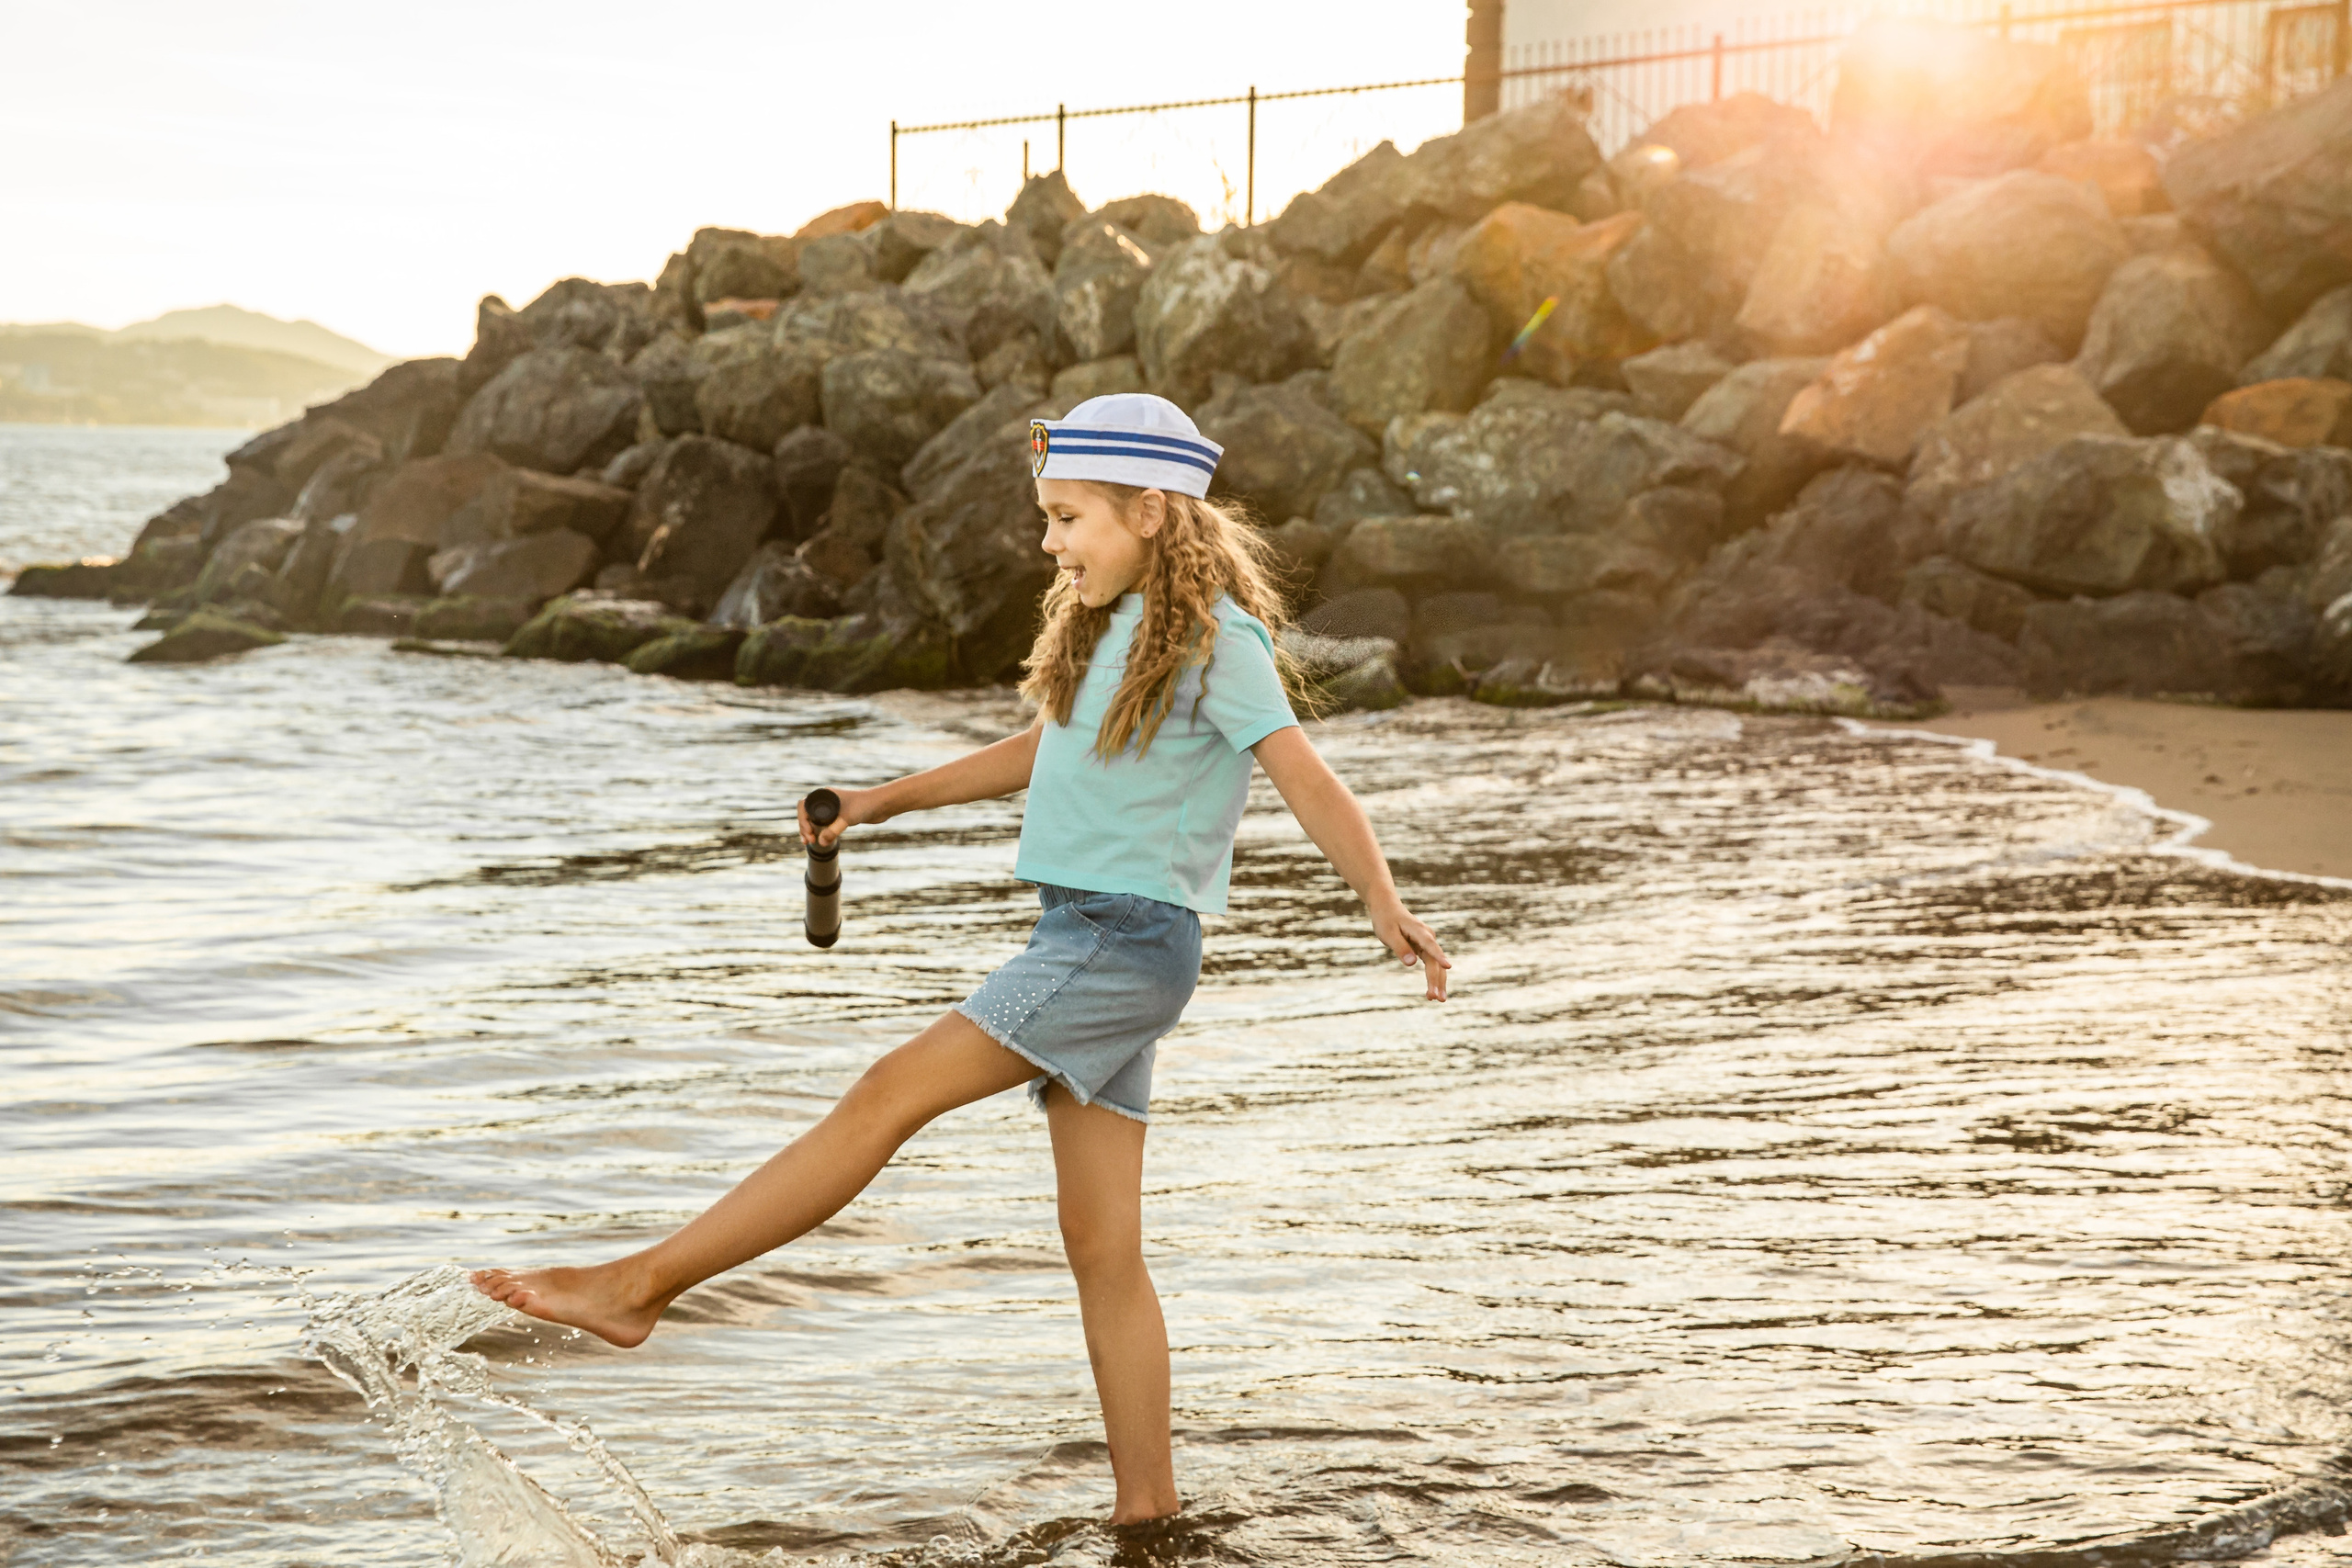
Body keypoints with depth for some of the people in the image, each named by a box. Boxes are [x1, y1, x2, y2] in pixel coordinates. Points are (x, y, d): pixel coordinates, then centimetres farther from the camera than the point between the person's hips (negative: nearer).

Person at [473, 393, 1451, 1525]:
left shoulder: (1215, 639, -9)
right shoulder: (1110, 626, 17)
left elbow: (1311, 784, -17)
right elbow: (1038, 753, 30)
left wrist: (1386, 907, -30)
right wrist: (885, 802, 29)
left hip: (1127, 945, -9)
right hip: (1076, 939, 9)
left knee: (884, 1099, -12)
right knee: (1102, 1247, 7)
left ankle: (639, 1284, -11)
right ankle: (1145, 1509, 11)